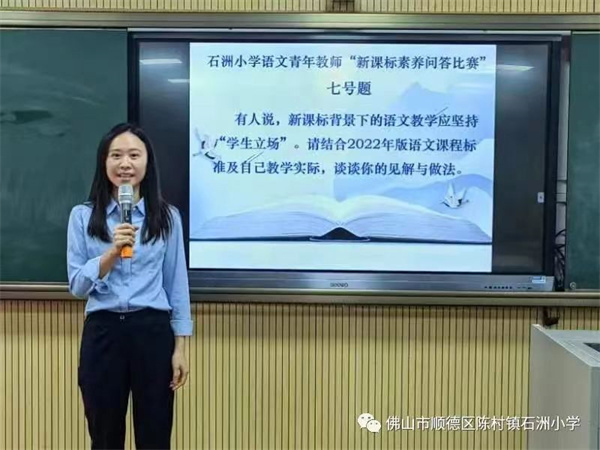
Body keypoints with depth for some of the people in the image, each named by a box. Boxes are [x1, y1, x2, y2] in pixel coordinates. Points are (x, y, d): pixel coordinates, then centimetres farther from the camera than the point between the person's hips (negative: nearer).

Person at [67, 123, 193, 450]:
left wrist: (180, 347, 1)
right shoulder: (83, 216, 2)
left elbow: (177, 284, 4)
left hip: (153, 332, 0)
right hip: (102, 333, 0)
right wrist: (112, 252, -19)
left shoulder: (167, 216, 3)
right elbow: (77, 286, -2)